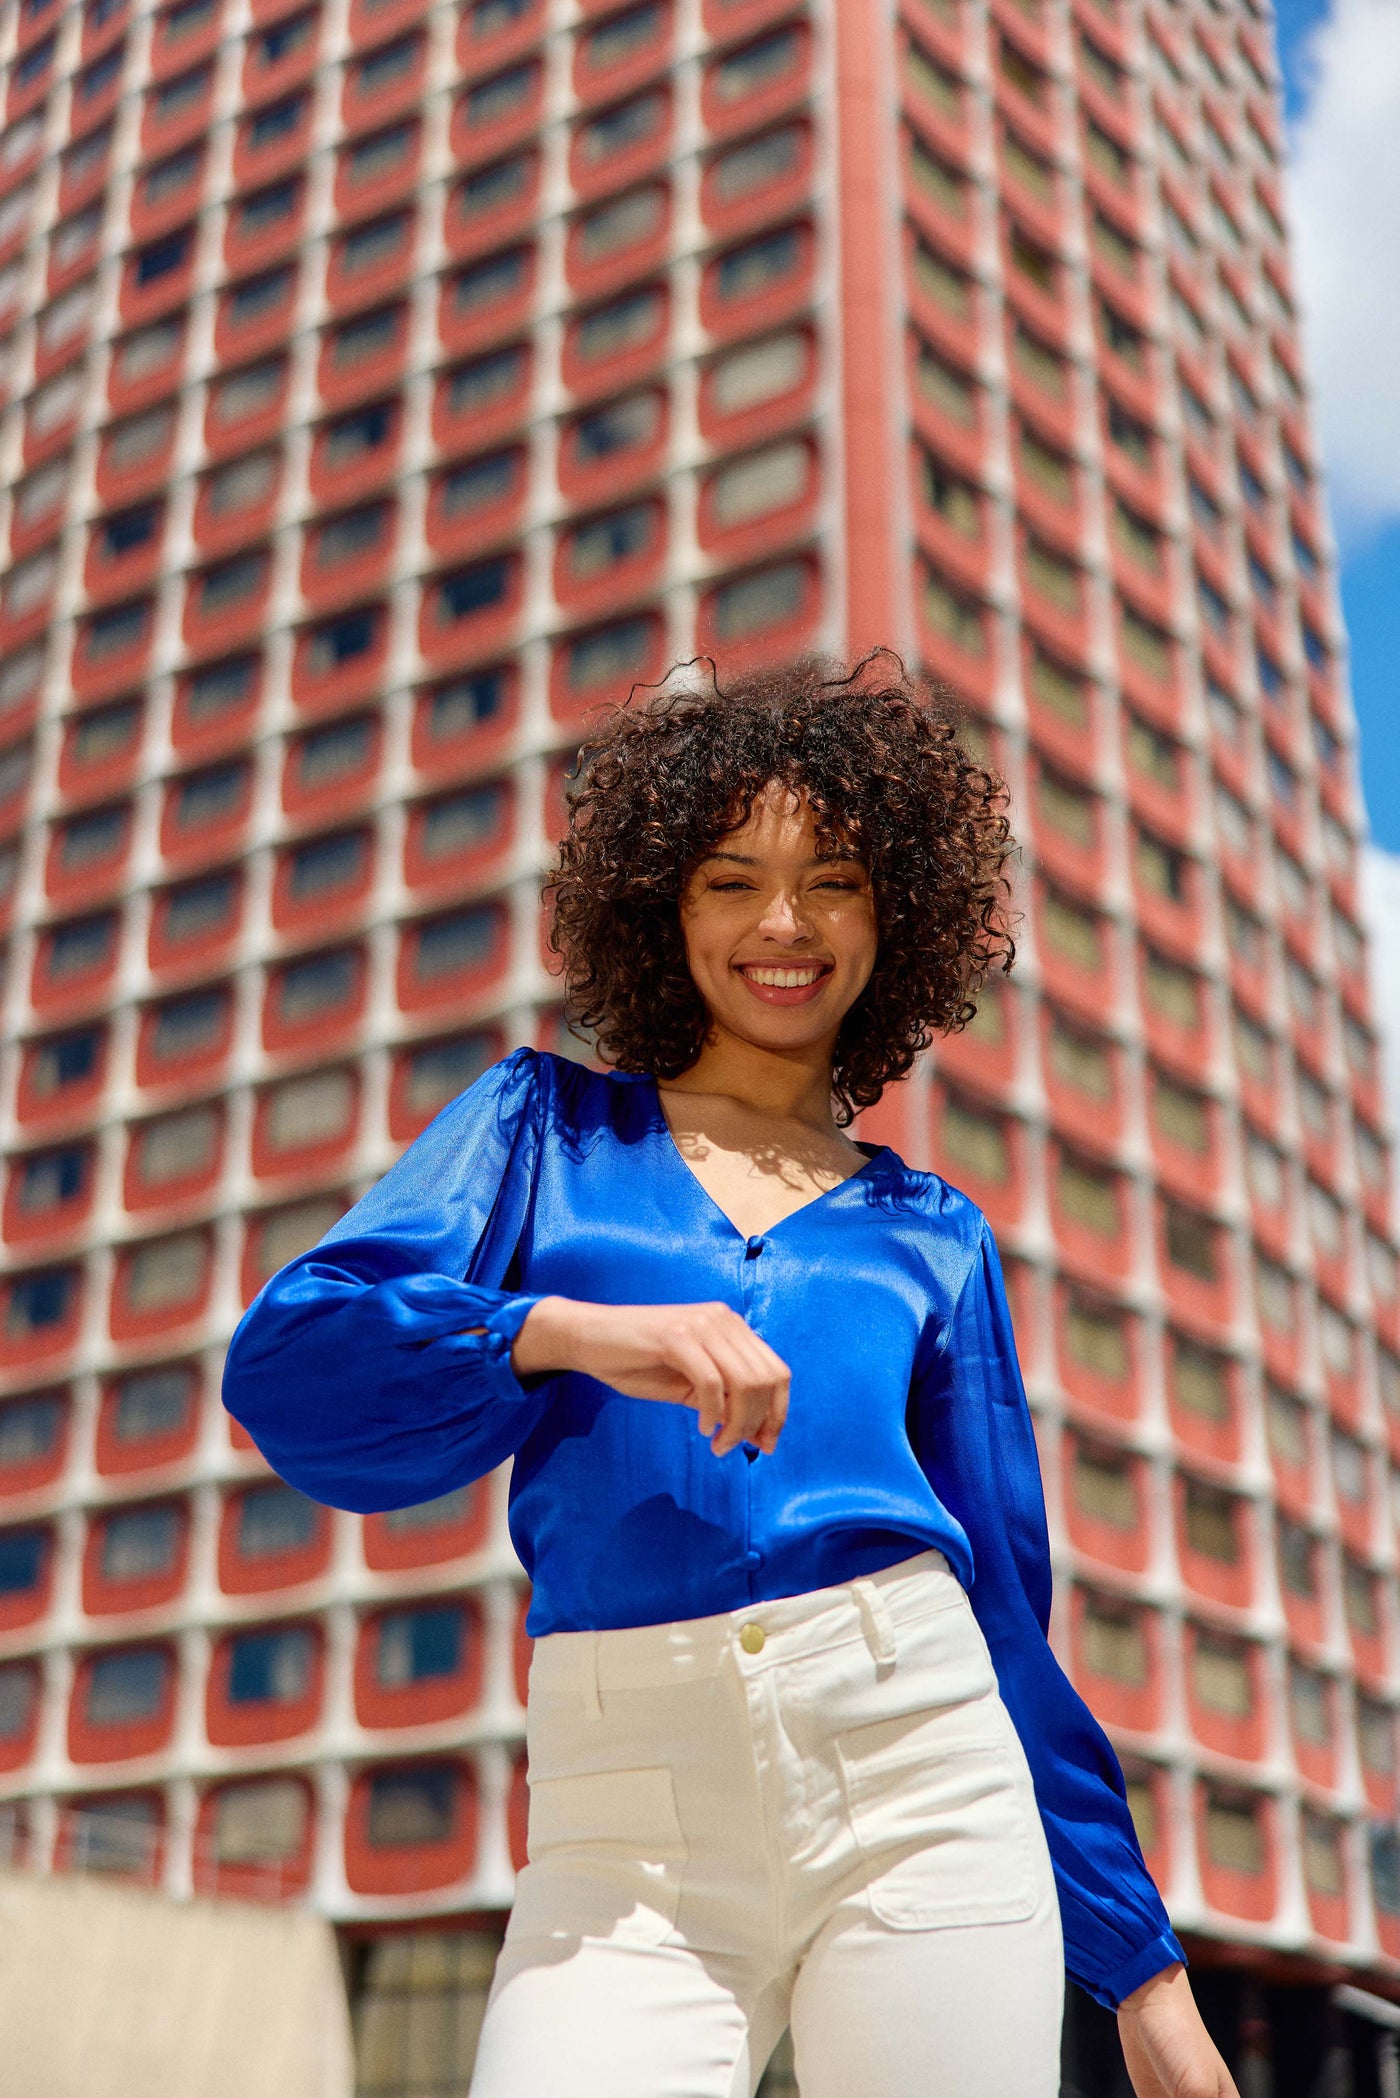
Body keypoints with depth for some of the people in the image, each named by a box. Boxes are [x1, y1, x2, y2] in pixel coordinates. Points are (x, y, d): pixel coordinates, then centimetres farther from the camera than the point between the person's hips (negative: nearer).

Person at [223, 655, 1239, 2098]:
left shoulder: (931, 1237, 16)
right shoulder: (550, 1126, 14)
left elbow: (1006, 1600, 16)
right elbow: (289, 1361, 0)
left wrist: (1141, 1965, 13)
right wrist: (567, 1331, -19)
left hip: (926, 1777, 2)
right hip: (628, 1831, -1)